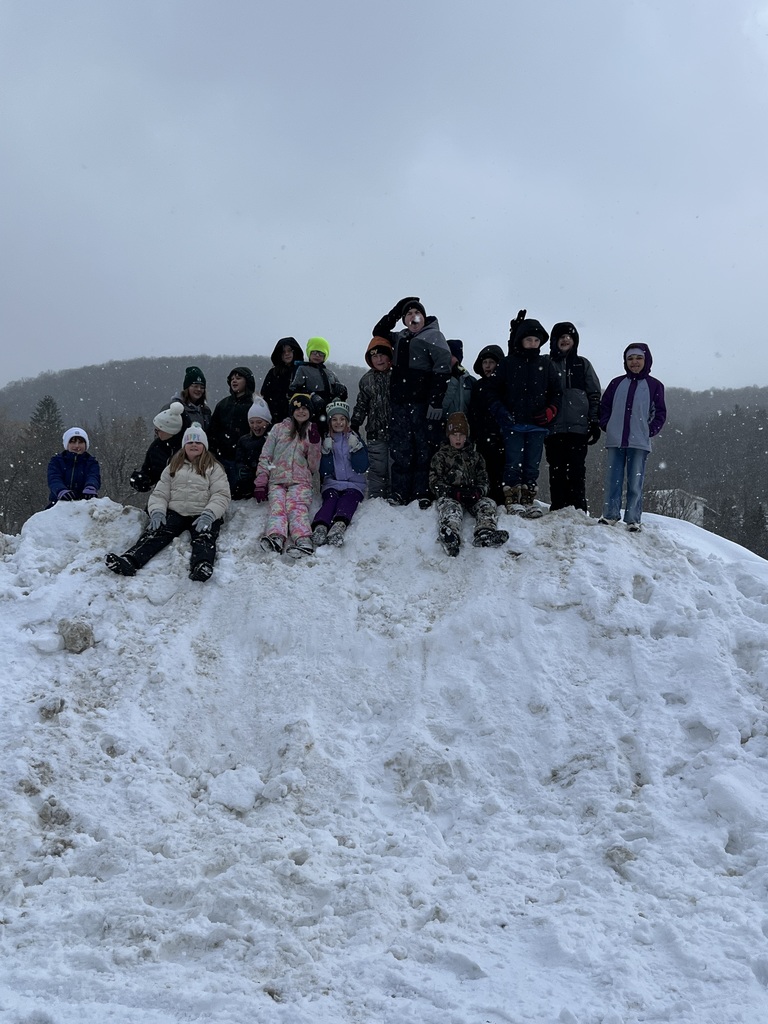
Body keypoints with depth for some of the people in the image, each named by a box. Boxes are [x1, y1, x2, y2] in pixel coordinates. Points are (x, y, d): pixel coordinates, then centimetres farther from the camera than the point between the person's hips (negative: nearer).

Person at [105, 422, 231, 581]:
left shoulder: (214, 468, 14)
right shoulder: (173, 467, 24)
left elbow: (221, 495, 1)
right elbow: (160, 493, 16)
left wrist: (208, 515, -19)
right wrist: (157, 512, -7)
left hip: (202, 515, -2)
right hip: (175, 513, 2)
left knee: (203, 536, -34)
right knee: (156, 532, -27)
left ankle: (202, 567, -66)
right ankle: (129, 561, -51)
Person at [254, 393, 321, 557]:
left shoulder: (312, 433, 22)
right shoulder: (279, 429, 18)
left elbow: (313, 467, 13)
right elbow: (265, 457, 12)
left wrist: (314, 444, -1)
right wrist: (261, 483, -1)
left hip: (300, 481, 0)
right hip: (276, 480, 0)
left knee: (297, 507, -31)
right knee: (277, 506, -30)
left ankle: (304, 541, -57)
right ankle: (275, 538, -57)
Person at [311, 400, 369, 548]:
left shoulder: (355, 439, 13)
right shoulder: (326, 441, 14)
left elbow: (362, 467, 0)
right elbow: (324, 471, 3)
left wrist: (356, 447, -12)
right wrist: (326, 451, -11)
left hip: (354, 484, -1)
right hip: (332, 483, 1)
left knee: (348, 498, -33)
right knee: (331, 498, -32)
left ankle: (339, 526, -64)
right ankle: (320, 527, -62)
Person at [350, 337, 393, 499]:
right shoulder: (367, 380, 9)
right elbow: (361, 405, 15)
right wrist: (354, 426, 9)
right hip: (376, 432, 2)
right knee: (377, 469, 3)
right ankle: (376, 499, 8)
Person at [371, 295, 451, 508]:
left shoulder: (433, 336, -1)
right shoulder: (400, 338, 20)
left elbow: (442, 368, -10)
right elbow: (378, 332, 32)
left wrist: (436, 401, -18)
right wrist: (396, 310, 17)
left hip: (422, 402, -6)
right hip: (399, 403, 6)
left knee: (424, 449, -5)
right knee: (400, 450, 4)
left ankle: (424, 494, -3)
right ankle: (400, 493, 7)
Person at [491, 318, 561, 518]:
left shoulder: (545, 364, 11)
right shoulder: (508, 363, 5)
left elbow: (556, 392, 14)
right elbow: (494, 390, 7)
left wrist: (550, 412, -1)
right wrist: (501, 412, -6)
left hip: (538, 425, 2)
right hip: (513, 424, -2)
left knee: (532, 465, 3)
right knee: (514, 462, -6)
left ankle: (528, 500, 8)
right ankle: (512, 500, -3)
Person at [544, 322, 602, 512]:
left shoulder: (582, 365, 14)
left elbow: (594, 395, 11)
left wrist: (595, 423, 4)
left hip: (578, 427, 0)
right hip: (553, 427, 0)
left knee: (577, 472, -5)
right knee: (557, 471, 0)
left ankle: (578, 511, -5)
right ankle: (558, 510, 3)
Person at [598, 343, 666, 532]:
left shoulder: (654, 385, 5)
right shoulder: (617, 383, 10)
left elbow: (660, 413, 7)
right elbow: (604, 406, 14)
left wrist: (651, 430, -4)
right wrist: (606, 425, 0)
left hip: (639, 442, -2)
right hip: (615, 440, 2)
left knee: (635, 482, -1)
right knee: (613, 479, 1)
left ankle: (633, 519, 2)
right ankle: (610, 514, 8)